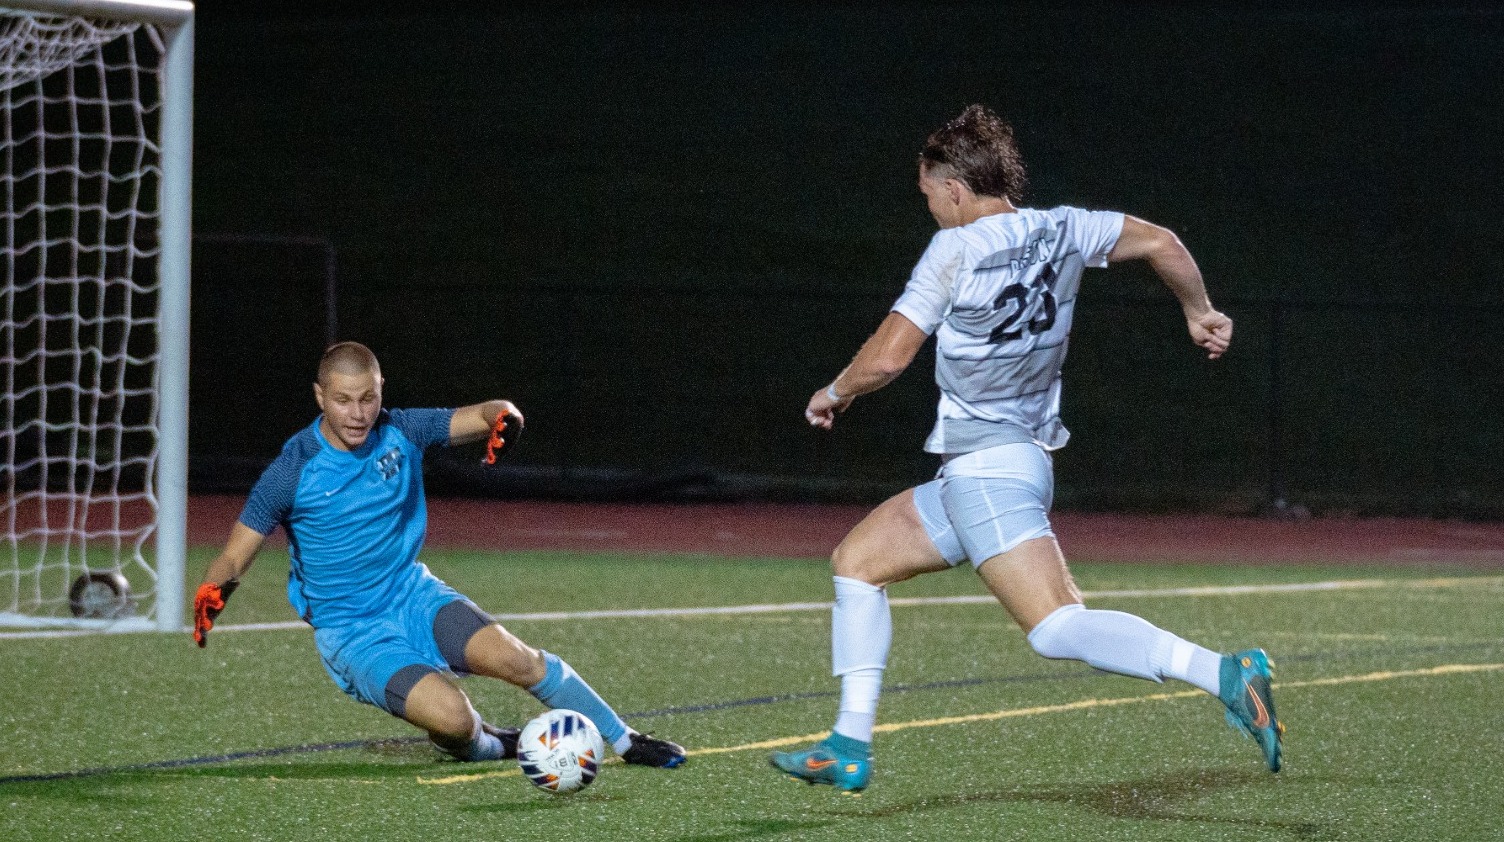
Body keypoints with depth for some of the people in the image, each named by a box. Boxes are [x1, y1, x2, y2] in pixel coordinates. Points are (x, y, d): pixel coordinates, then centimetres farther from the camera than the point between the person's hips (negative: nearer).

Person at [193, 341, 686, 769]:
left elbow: (485, 414, -3)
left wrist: (503, 419, -27)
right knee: (452, 717, -27)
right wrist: (212, 593, -33)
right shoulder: (292, 473, -15)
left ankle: (624, 741, -2)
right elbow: (233, 560, -11)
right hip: (350, 631, -4)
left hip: (412, 594, 4)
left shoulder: (400, 432, -5)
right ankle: (489, 747, 10)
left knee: (509, 655, -21)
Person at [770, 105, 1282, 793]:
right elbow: (1163, 244, 16)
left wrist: (834, 393, 8)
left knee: (1056, 627, -21)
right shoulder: (1062, 231, 8)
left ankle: (1224, 674, -34)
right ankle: (849, 749, 15)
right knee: (857, 561, 17)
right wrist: (1200, 314, 33)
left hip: (985, 465, -9)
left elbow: (887, 357, -12)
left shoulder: (955, 251, -11)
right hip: (1021, 459, 9)